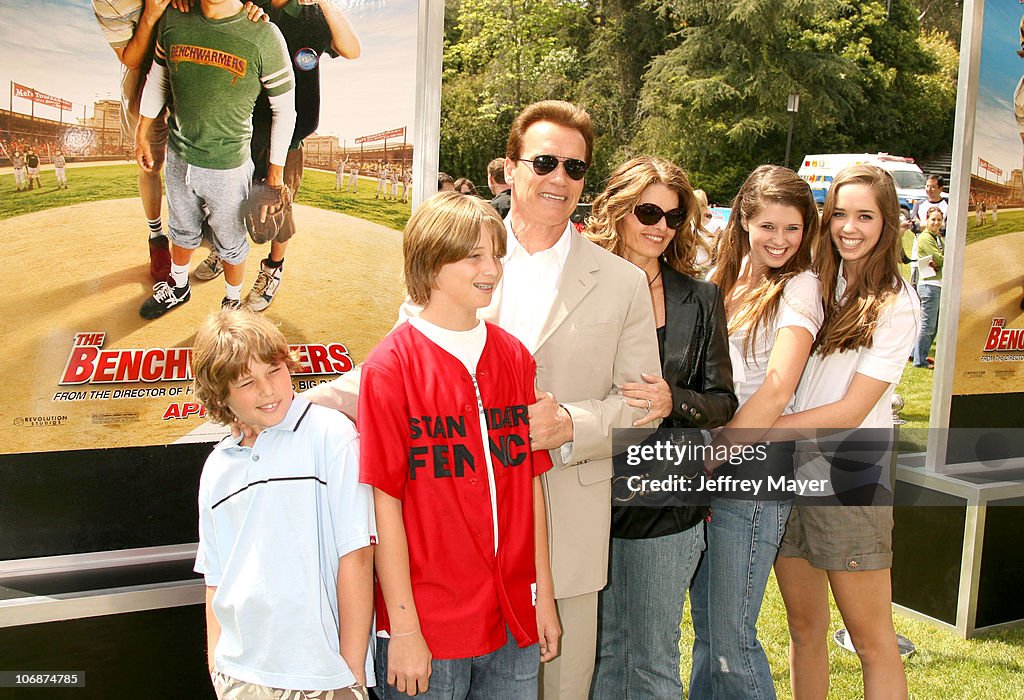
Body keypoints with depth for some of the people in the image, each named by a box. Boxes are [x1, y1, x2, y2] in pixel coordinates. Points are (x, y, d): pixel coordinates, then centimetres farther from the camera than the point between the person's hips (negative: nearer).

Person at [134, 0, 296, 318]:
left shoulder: (264, 35, -21)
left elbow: (284, 108, -10)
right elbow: (157, 78, 9)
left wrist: (276, 171, -5)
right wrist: (142, 135, 15)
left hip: (228, 167, -4)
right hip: (179, 158, 4)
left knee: (230, 244, 17)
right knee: (182, 232, 27)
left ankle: (232, 302, 44)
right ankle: (178, 288, 54)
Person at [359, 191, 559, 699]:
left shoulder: (514, 357, 5)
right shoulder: (390, 367, -10)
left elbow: (530, 479, 8)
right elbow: (385, 503, -11)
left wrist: (543, 595, 9)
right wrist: (403, 629, -11)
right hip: (426, 624, -4)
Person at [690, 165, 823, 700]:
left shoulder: (799, 287, -7)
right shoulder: (722, 279, 12)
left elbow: (775, 393, -17)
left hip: (752, 470, -6)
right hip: (704, 467, 6)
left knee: (730, 639, -2)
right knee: (705, 628, 15)